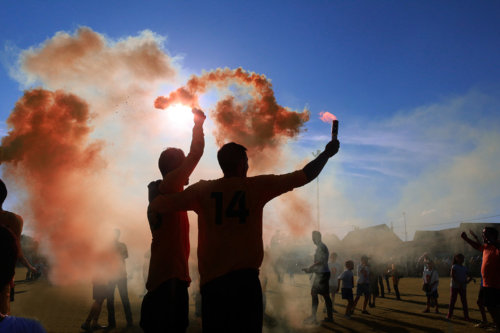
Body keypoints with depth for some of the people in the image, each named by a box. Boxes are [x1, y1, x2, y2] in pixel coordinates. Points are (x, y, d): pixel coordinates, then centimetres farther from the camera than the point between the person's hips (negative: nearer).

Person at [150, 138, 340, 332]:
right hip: (246, 280, -1)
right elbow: (304, 176, 8)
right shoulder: (257, 186, 2)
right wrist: (327, 153, 23)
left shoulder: (202, 190, 4)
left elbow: (156, 206, 2)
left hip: (211, 282, 2)